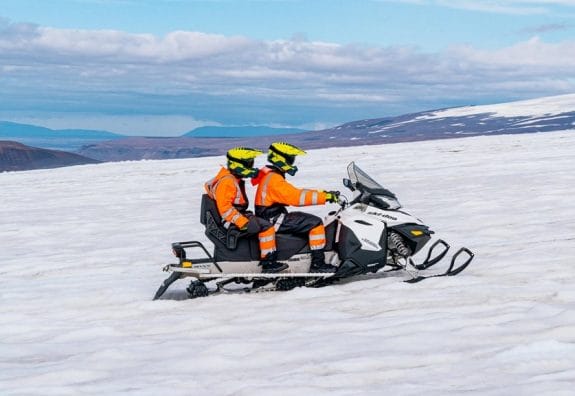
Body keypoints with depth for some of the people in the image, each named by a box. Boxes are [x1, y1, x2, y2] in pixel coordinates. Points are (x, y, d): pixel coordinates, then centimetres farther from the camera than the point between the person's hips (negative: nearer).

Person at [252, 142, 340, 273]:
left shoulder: (271, 176, 15)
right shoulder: (274, 180, -19)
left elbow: (295, 192, 17)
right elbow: (296, 197, -27)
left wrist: (321, 193, 8)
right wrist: (325, 197, -26)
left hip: (272, 217, 11)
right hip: (274, 221, -11)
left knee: (310, 220, 22)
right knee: (315, 223, -16)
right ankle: (317, 263, -18)